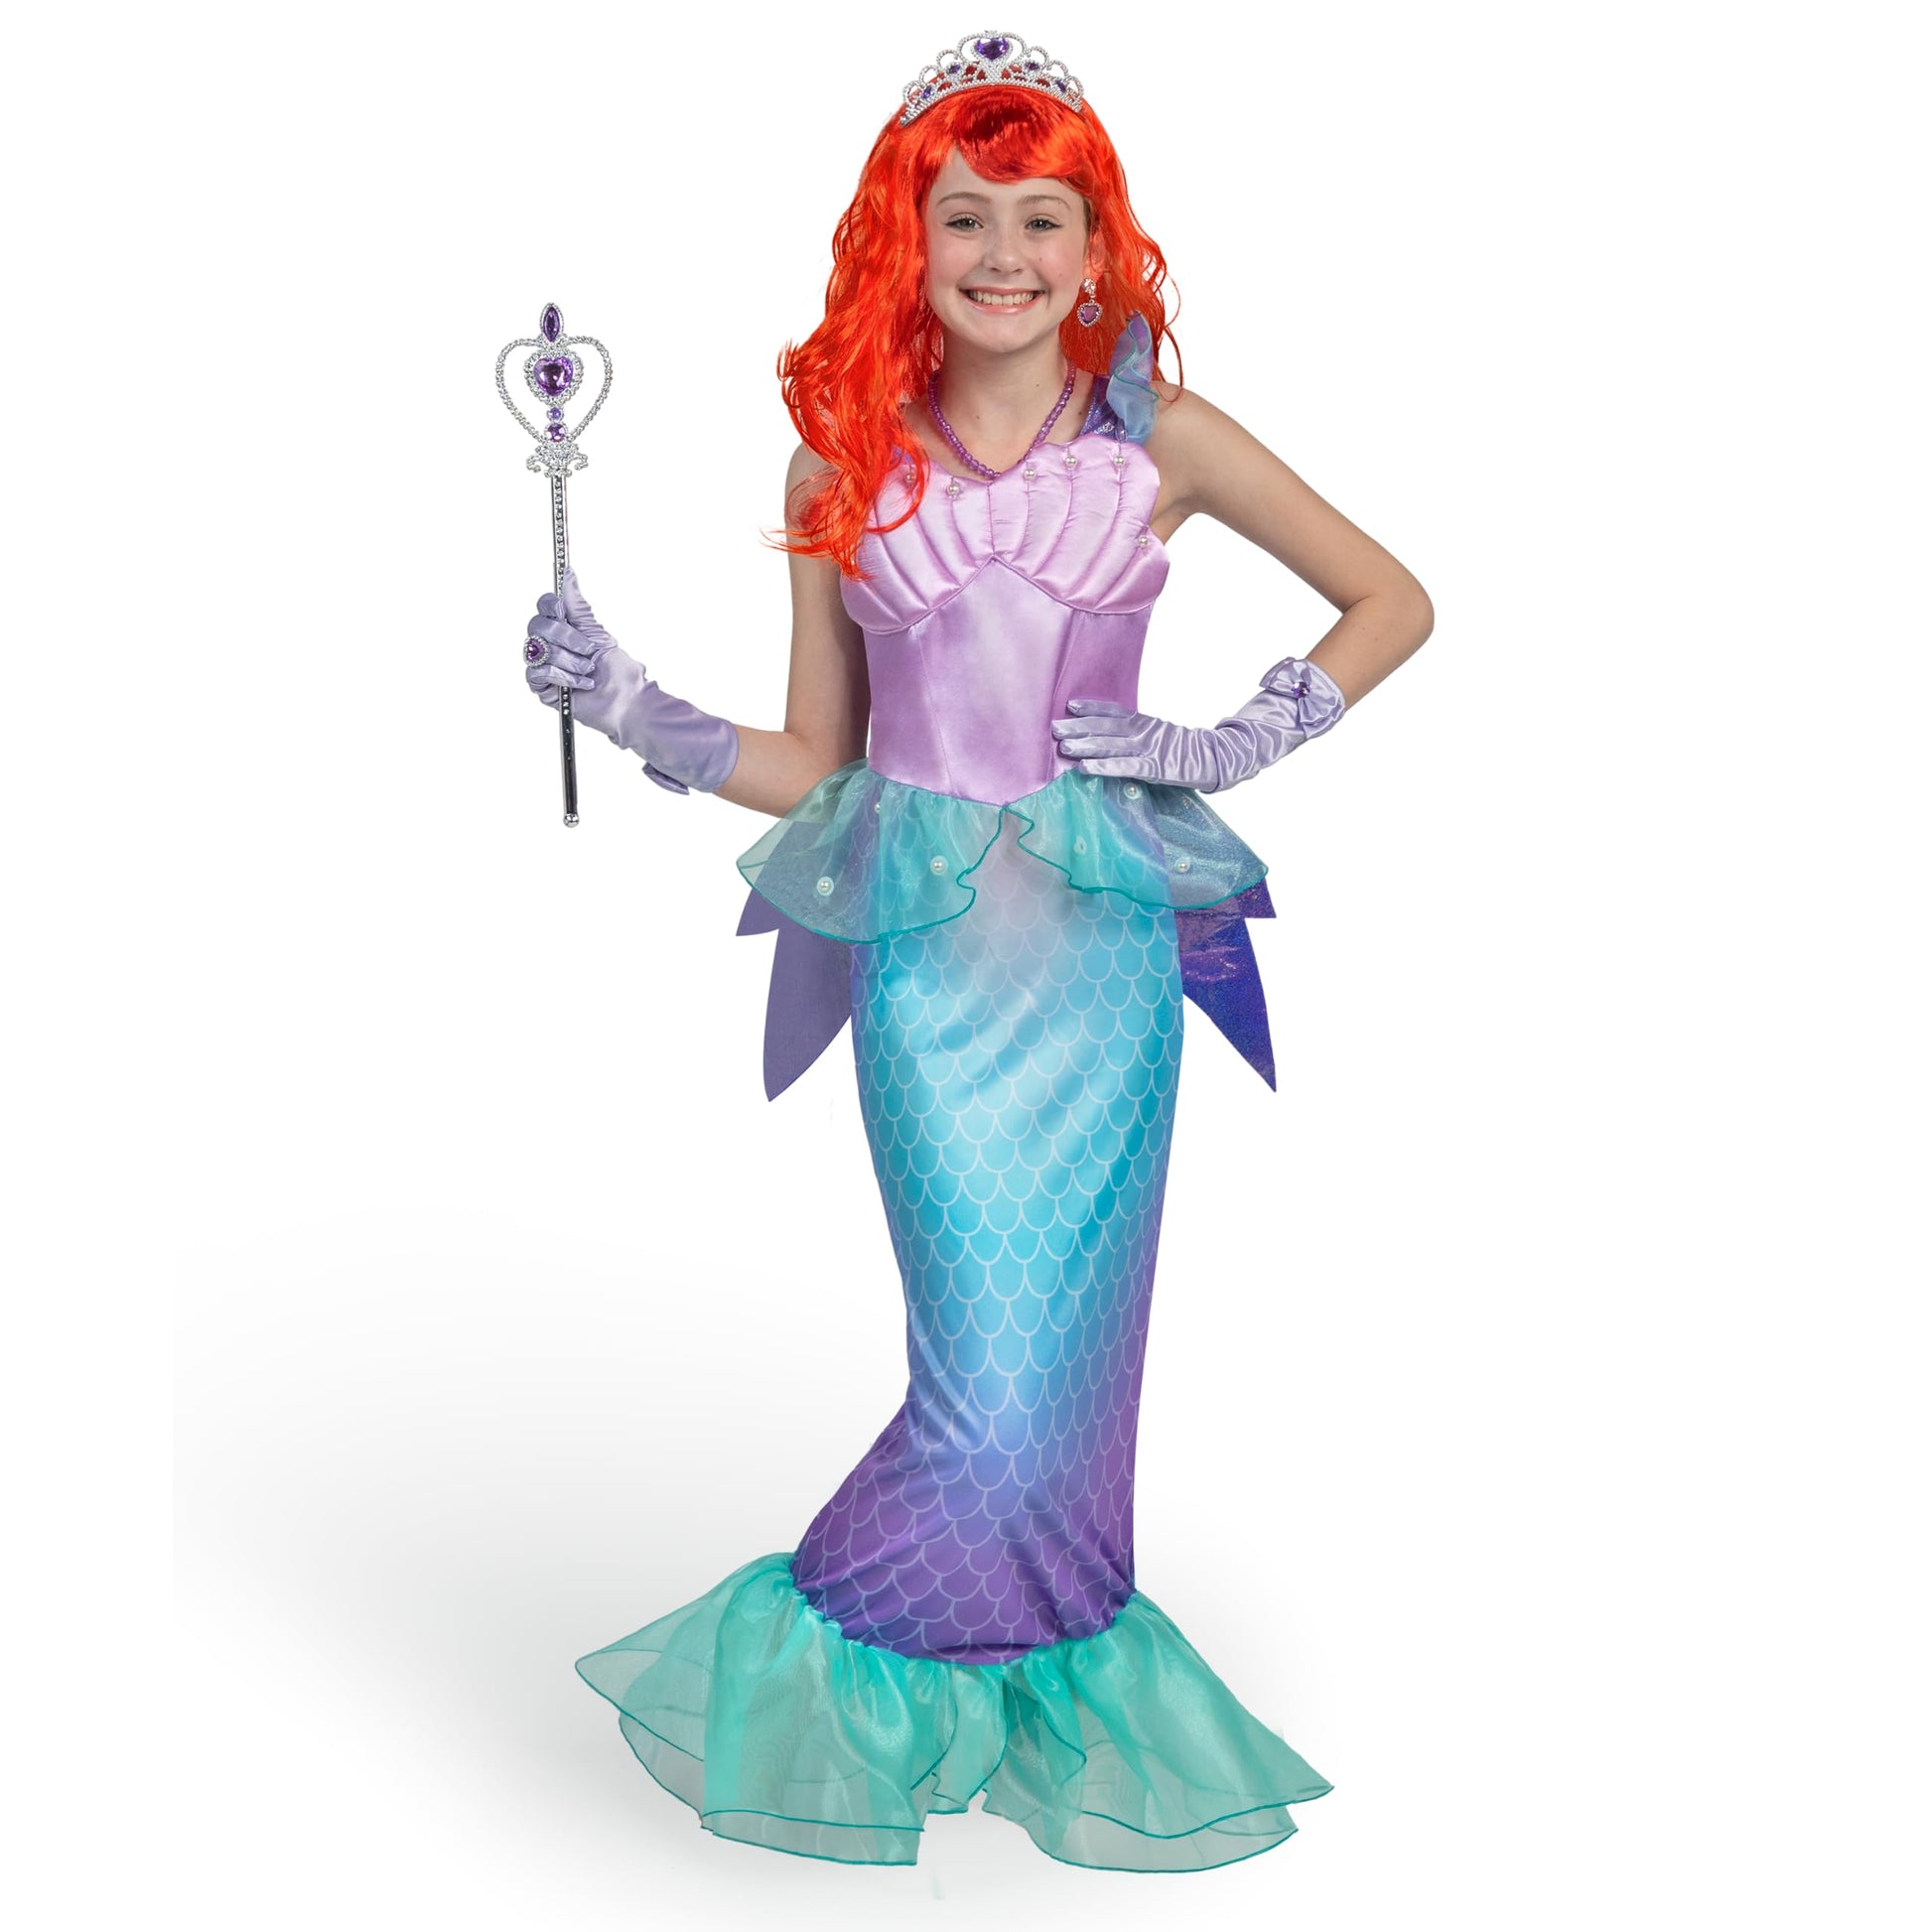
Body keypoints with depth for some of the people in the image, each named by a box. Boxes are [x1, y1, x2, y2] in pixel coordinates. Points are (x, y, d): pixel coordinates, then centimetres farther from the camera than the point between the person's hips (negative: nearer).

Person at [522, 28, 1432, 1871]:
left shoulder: (1159, 439, 3)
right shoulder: (845, 462, 5)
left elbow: (1391, 600, 11)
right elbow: (811, 767, 7)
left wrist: (1232, 741, 0)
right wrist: (627, 706, -6)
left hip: (1103, 945, 1)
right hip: (927, 950, 0)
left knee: (1068, 1350, 6)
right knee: (1001, 1362, -5)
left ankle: (1031, 1689, 29)